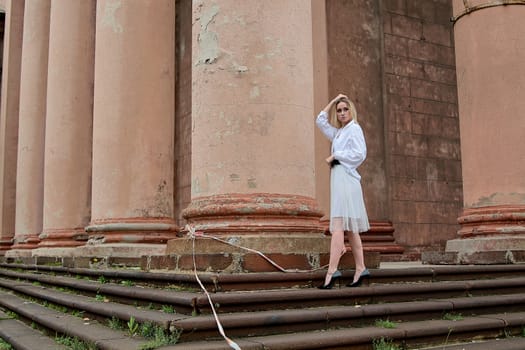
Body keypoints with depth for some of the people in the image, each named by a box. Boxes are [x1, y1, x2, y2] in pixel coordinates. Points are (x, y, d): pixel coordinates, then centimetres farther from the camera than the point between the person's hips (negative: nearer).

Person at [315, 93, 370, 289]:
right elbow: (320, 120, 30)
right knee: (350, 228, 7)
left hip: (346, 179, -9)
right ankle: (360, 269, 10)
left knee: (338, 225, -18)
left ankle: (332, 271, -26)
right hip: (337, 178, 9)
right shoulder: (338, 132, 22)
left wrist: (335, 155, -8)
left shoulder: (354, 129, -1)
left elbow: (360, 154, -12)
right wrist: (333, 101, 24)